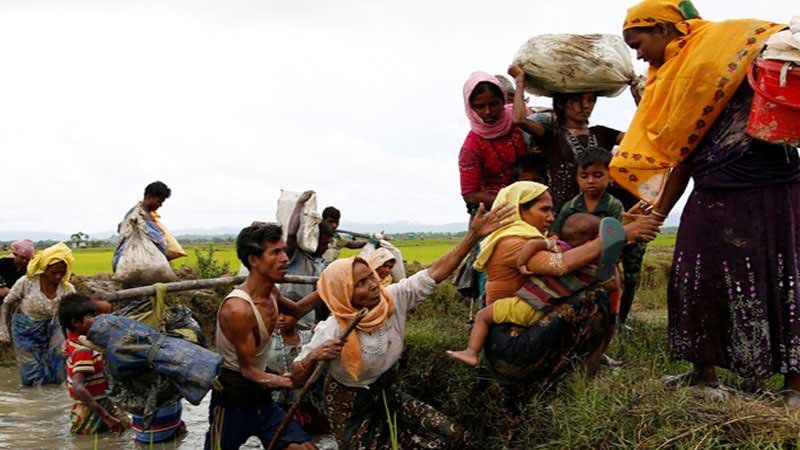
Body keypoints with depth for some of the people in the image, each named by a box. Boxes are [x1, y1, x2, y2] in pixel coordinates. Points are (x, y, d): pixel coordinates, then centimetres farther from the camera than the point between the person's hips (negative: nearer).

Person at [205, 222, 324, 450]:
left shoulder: (271, 293, -1)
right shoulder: (238, 309, -27)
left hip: (260, 396, 8)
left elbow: (296, 310, 23)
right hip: (232, 398, -8)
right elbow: (249, 371, -23)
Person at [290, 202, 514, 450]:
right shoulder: (332, 331, -23)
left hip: (385, 394, 6)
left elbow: (436, 271, -18)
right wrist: (312, 358, -39)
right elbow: (296, 378, -16)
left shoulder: (393, 299, -13)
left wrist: (473, 234, -28)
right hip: (351, 409, -5)